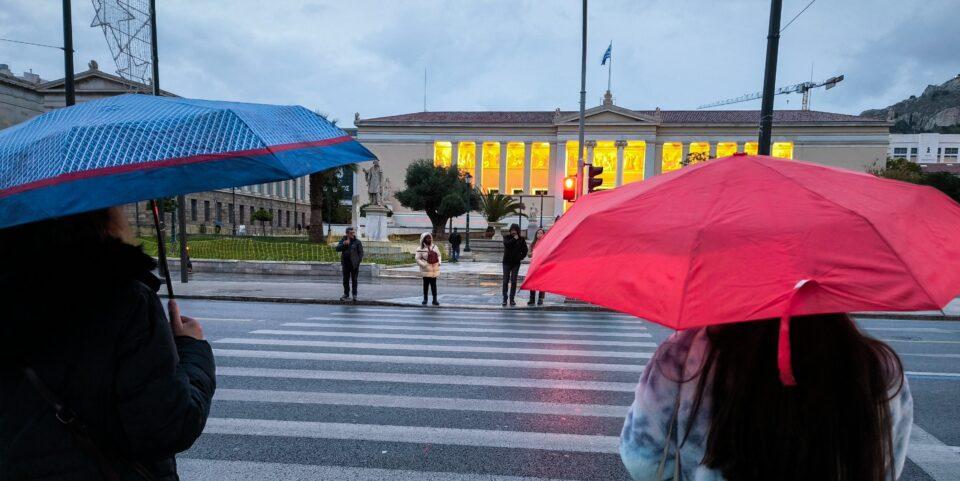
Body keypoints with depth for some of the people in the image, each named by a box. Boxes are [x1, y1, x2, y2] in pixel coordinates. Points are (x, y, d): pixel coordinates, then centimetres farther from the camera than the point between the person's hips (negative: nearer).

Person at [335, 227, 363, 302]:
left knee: (354, 280, 2)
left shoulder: (357, 242, 0)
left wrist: (358, 261, -11)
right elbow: (337, 249, -1)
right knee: (346, 280, 9)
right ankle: (346, 295, 19)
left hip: (354, 264, -3)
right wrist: (344, 244, -16)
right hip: (345, 263, 3)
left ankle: (354, 295, 10)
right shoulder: (343, 240, 9)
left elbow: (361, 252, -1)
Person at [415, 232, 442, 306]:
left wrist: (439, 262, -1)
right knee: (426, 284, 7)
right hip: (426, 269, -3)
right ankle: (425, 299, 21)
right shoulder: (420, 249, -8)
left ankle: (435, 299, 11)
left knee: (434, 284, 6)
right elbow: (417, 259, -9)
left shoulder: (435, 247, 7)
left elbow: (438, 255, 16)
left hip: (435, 269, 3)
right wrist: (424, 265, -20)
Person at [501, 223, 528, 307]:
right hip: (507, 262, -1)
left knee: (513, 281, 0)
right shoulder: (506, 237, 1)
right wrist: (514, 239, -16)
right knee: (506, 281, -2)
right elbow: (506, 244, -20)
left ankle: (512, 299, 7)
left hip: (516, 263, 1)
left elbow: (525, 250, 10)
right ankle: (504, 299, 5)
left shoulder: (521, 239, 4)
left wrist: (521, 258, 0)